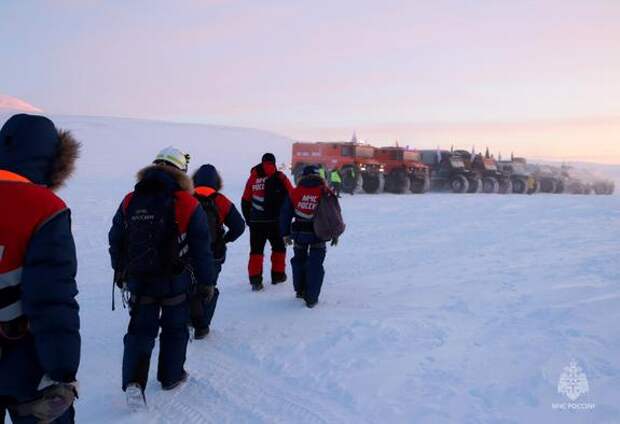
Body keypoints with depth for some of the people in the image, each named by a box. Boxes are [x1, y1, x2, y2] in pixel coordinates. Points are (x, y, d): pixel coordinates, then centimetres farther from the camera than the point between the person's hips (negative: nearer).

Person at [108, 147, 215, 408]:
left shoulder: (130, 202, -2)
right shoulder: (188, 205, -13)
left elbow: (115, 240, 7)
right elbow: (202, 249, -10)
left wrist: (120, 271, 22)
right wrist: (206, 283, 1)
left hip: (138, 281, 3)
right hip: (175, 282, -2)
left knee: (140, 330, 12)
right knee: (174, 329, 16)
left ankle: (133, 381, -4)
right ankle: (171, 376, 28)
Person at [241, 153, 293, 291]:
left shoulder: (253, 177, 3)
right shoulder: (280, 177, -6)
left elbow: (245, 201, 6)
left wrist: (248, 219, 15)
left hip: (255, 222, 2)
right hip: (275, 221, -2)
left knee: (256, 250, 7)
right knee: (279, 248, 16)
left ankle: (255, 279, 1)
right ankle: (278, 275, 21)